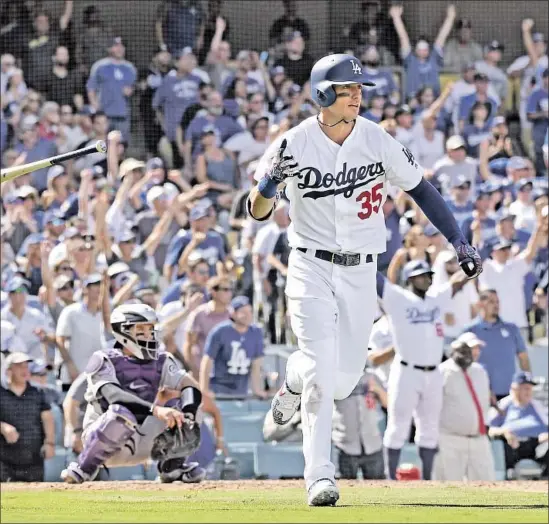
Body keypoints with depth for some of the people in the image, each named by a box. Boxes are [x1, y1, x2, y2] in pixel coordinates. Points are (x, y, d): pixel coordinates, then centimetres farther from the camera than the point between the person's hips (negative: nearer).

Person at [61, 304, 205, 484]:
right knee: (122, 414, -37)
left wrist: (187, 415, -28)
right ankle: (84, 467, -18)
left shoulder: (162, 362, 9)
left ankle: (172, 465, 3)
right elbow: (113, 396, -24)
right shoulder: (104, 360, -6)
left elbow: (191, 388, -6)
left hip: (143, 444, 5)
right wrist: (155, 410, -38)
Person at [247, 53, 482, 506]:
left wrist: (458, 240, -3)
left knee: (344, 380, 7)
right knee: (322, 369, -16)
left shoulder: (378, 141, -6)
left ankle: (293, 384, 43)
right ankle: (319, 476, -13)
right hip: (312, 268, -3)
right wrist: (269, 183, -28)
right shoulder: (295, 144, -10)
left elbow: (419, 188, 5)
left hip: (360, 272, 3)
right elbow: (258, 212, -5)